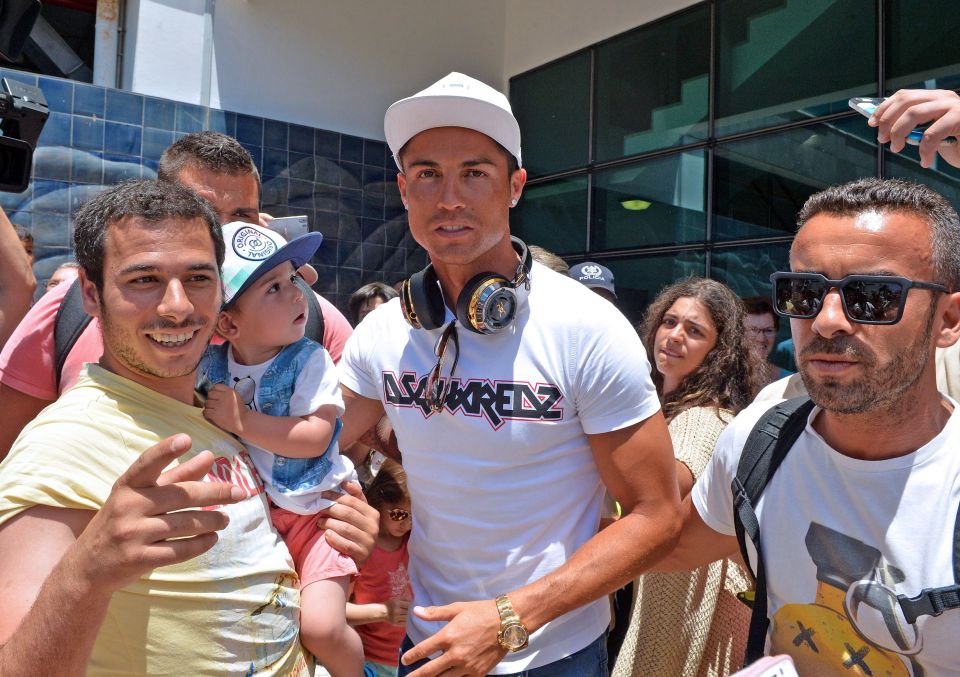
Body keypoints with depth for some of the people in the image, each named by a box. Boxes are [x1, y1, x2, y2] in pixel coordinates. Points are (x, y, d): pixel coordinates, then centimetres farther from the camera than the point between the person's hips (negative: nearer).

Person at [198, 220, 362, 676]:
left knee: (321, 627, -15)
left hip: (311, 511, -4)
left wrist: (241, 421, -24)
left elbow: (314, 439, -22)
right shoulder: (210, 365, -3)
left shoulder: (310, 361, -14)